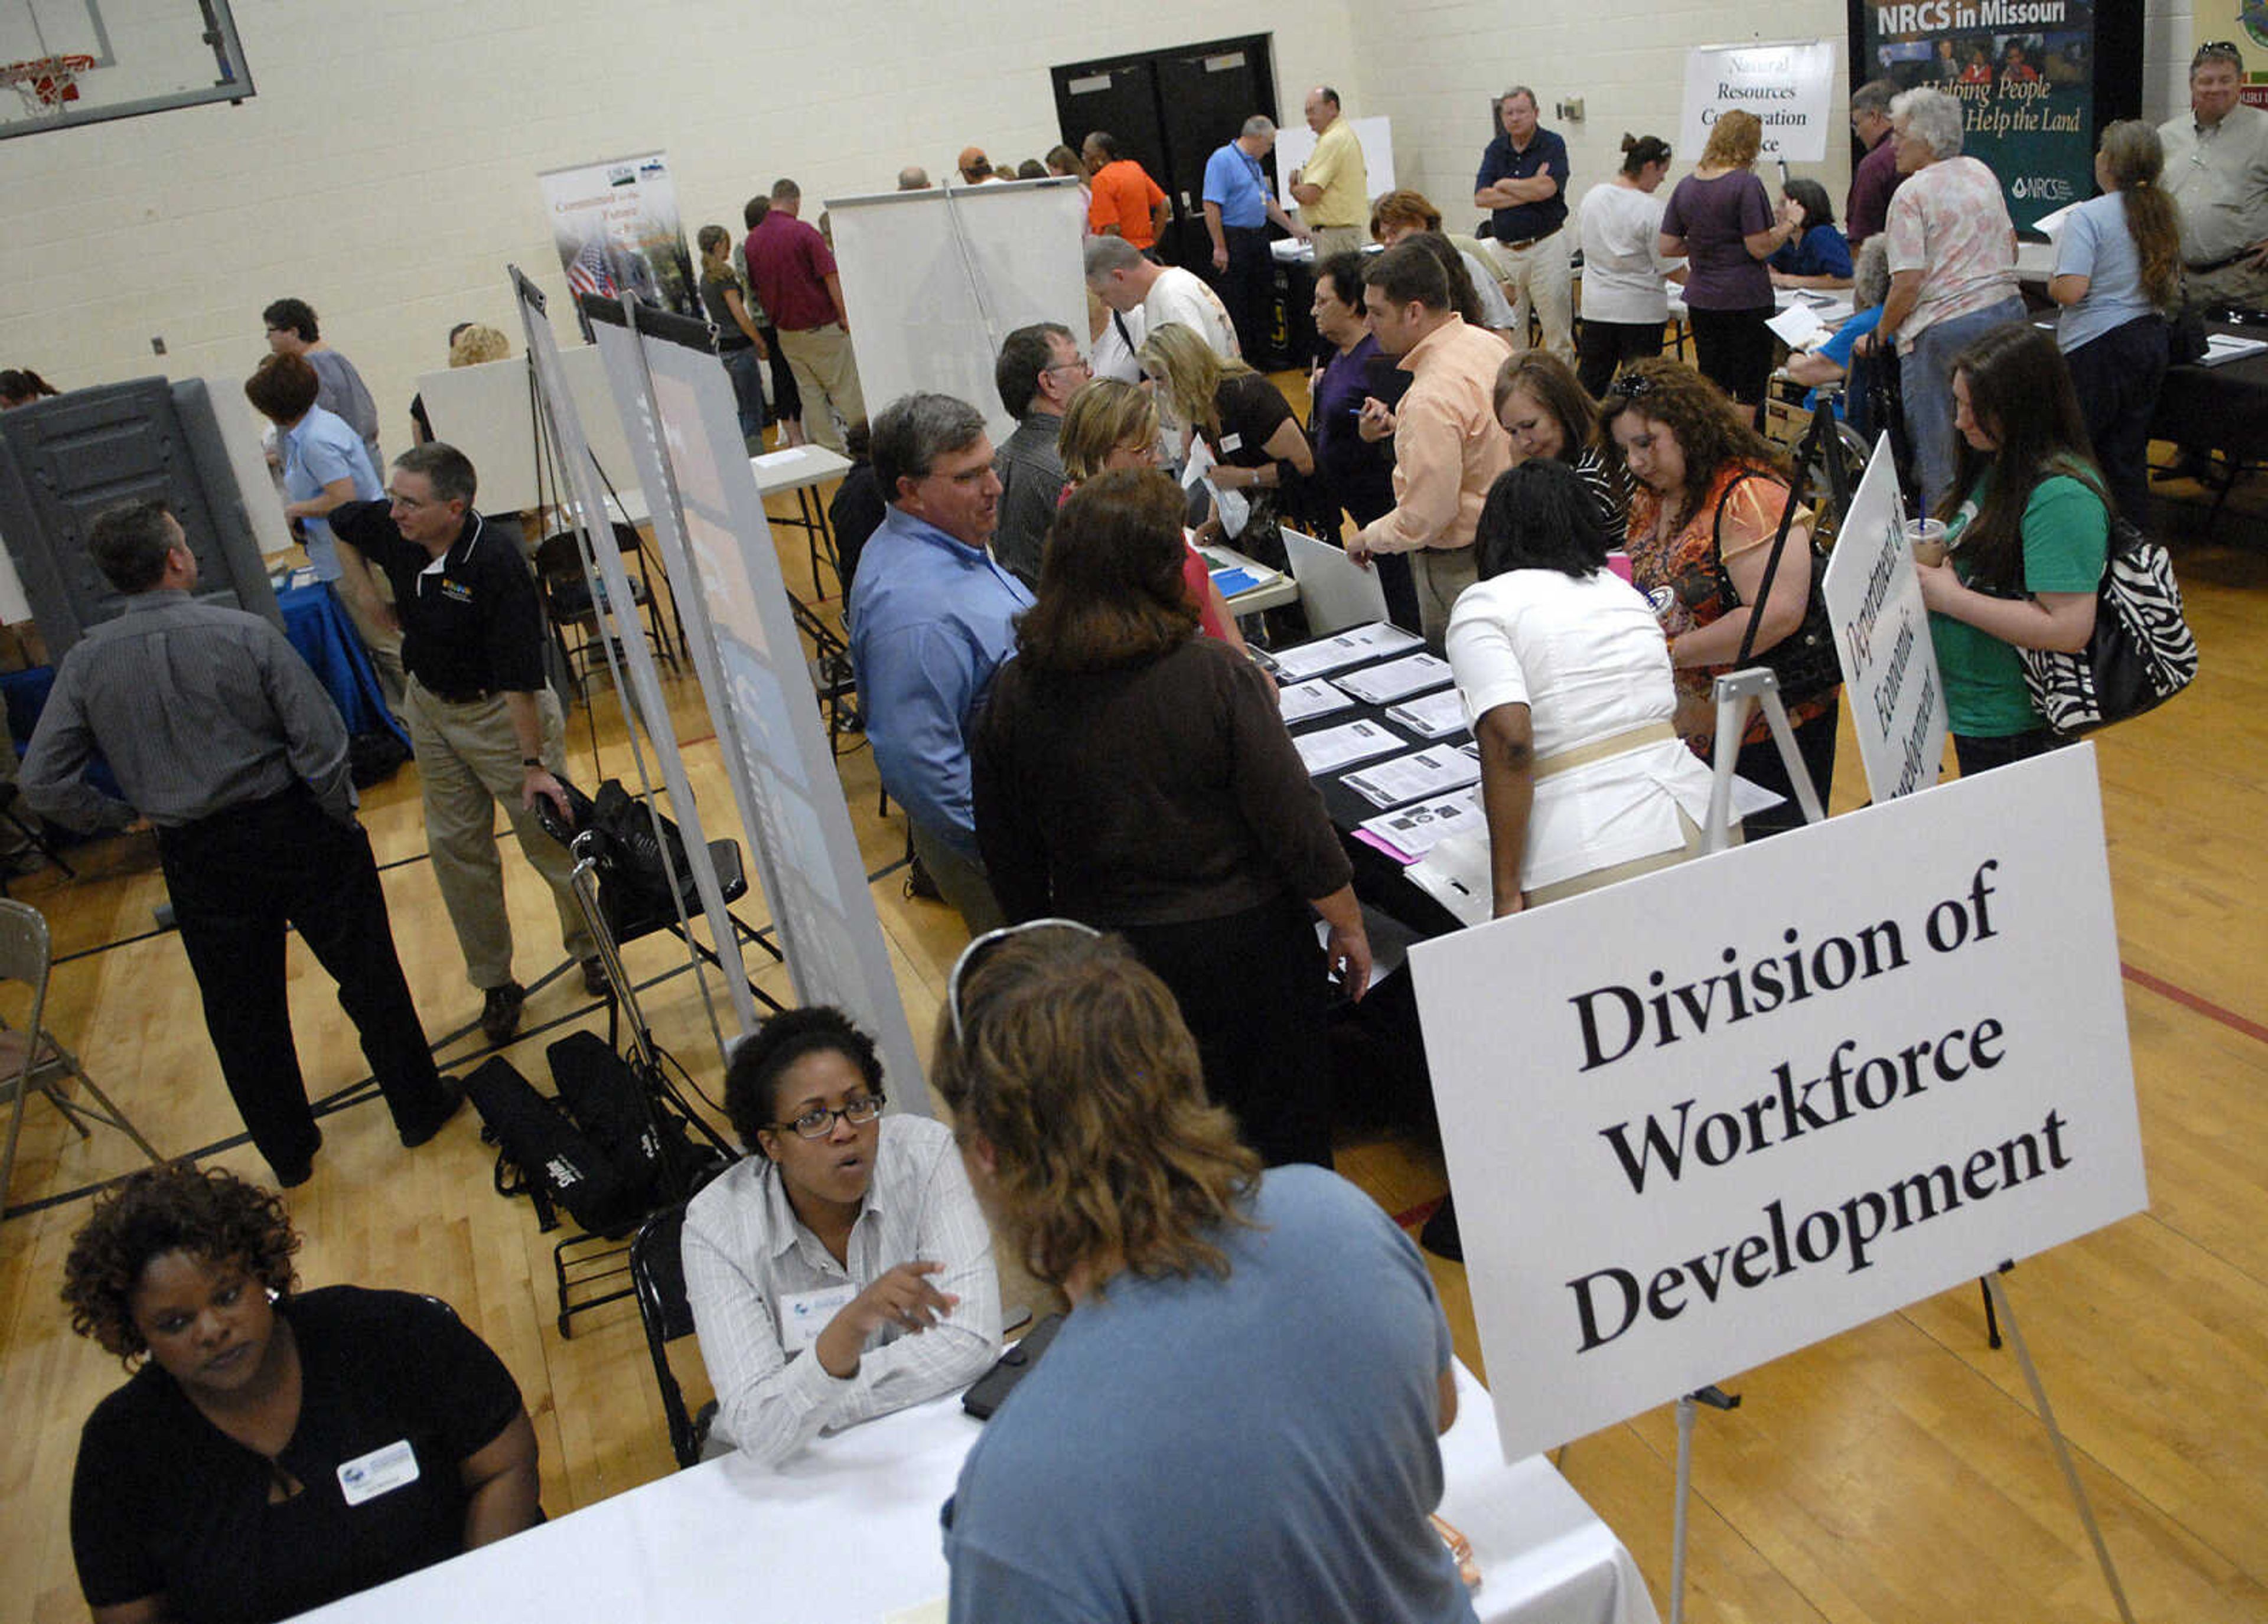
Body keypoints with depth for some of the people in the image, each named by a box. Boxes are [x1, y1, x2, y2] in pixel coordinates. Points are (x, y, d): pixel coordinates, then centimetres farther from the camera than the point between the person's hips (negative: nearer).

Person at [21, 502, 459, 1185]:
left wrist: (123, 816, 10)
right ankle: (419, 1108, 29)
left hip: (199, 863, 3)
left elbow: (44, 784, -6)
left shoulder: (85, 662, -6)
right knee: (368, 975, 14)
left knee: (241, 1010, 18)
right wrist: (339, 818, -2)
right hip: (294, 833, -3)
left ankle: (288, 1153, 33)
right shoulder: (244, 634, -15)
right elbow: (321, 742, -17)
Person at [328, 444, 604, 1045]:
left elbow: (521, 677, -29)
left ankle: (593, 951, 26)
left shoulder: (497, 562, -30)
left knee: (550, 834, 1)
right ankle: (494, 984, 23)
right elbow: (335, 524, 14)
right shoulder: (391, 531, -12)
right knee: (454, 847, 10)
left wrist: (534, 763, -28)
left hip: (501, 712, -6)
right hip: (429, 708, 6)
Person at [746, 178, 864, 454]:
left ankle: (831, 451, 14)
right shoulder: (803, 232, -14)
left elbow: (755, 286, 12)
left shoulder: (753, 240, 4)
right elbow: (830, 277, -16)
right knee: (846, 390, 2)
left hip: (786, 332, 6)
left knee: (810, 393, 12)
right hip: (821, 326, -6)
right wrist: (844, 317, -9)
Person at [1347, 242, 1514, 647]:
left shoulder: (1432, 399, -28)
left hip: (1459, 565, -10)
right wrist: (1399, 426, 9)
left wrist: (1369, 538, -8)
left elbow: (1424, 519, -26)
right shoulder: (1487, 344, 1)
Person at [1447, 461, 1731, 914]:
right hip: (1698, 822, 6)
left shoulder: (1482, 605, 0)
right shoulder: (1622, 590, 19)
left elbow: (1509, 741, -15)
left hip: (1589, 862, -6)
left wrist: (1506, 893, -12)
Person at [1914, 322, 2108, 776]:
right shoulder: (1993, 464, 6)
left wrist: (1950, 597, -24)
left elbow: (2068, 629, -28)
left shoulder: (2063, 496, -23)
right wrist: (1931, 560, -1)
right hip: (1970, 706, 9)